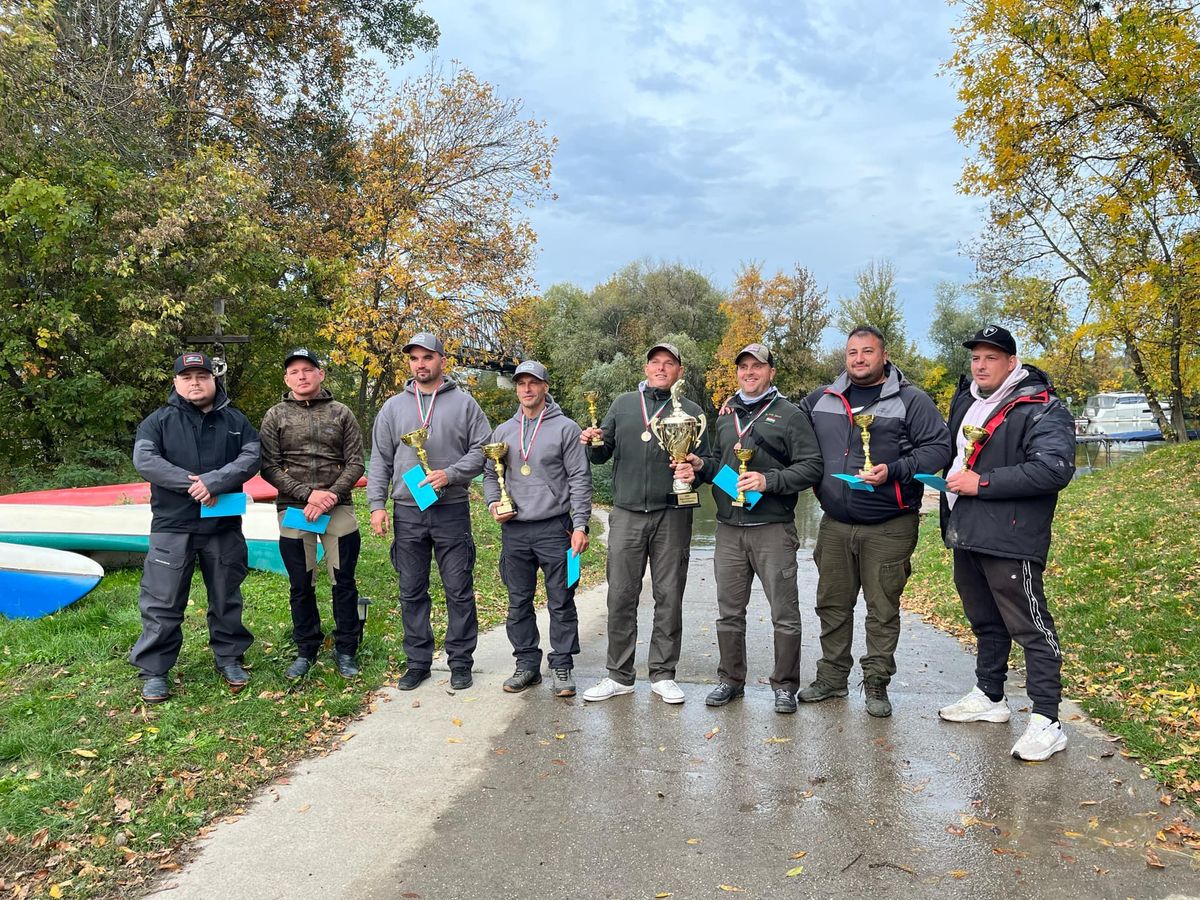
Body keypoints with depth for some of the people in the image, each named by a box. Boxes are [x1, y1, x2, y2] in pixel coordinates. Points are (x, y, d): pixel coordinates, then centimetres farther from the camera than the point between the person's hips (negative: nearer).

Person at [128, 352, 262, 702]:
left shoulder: (235, 421, 7)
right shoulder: (159, 420, 3)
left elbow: (251, 457, -7)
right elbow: (144, 460, -10)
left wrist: (215, 481, -22)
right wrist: (191, 483, -19)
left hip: (224, 526, 2)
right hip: (172, 528, -1)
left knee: (226, 598, 12)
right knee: (162, 602, 2)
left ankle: (229, 658, 27)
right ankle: (154, 671, 14)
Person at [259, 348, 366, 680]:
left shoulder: (341, 413, 6)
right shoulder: (276, 416, 5)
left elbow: (355, 463, 1)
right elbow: (269, 467, -2)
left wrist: (331, 497, -13)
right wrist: (307, 494, -13)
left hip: (338, 509, 0)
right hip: (293, 510, 0)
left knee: (344, 582, 4)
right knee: (301, 586, 9)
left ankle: (346, 650, 17)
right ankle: (306, 650, 24)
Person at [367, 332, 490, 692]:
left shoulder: (463, 403, 4)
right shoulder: (393, 407, 10)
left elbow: (482, 449, 0)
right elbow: (380, 460, 10)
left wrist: (450, 475, -14)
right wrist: (377, 505, 0)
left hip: (452, 510, -2)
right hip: (407, 513, 3)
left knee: (459, 590, 3)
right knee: (412, 593, 9)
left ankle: (460, 661, 15)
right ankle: (418, 662, 21)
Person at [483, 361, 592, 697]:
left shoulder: (565, 428, -1)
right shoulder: (503, 432, 12)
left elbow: (580, 479, -4)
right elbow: (490, 474, 19)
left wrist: (580, 525, -10)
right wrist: (493, 503, -1)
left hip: (554, 528, -4)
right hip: (514, 530, 4)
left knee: (561, 602, 2)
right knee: (519, 603, 10)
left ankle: (563, 666, 13)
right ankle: (527, 664, 22)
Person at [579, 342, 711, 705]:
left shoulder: (690, 411, 8)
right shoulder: (623, 404, 12)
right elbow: (602, 454, 13)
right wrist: (592, 443, -9)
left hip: (672, 515, -1)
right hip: (627, 514, 1)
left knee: (669, 596, 5)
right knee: (621, 596, 2)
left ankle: (663, 674, 17)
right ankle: (619, 675, 14)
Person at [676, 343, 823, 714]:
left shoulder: (790, 415, -1)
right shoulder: (727, 416, 16)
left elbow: (812, 467, -7)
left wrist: (769, 481, -18)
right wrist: (700, 466, 3)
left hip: (773, 529, -5)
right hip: (729, 530, 5)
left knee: (784, 614, 2)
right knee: (729, 612, 11)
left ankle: (785, 686, 16)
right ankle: (730, 680, 24)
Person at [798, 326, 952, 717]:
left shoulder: (911, 401, -3)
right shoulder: (822, 399, 10)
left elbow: (938, 448, -8)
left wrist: (893, 471, -19)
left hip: (889, 527, -4)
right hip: (834, 525, 4)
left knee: (883, 609, 4)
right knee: (832, 605, 12)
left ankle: (877, 684, 18)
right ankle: (832, 677, 26)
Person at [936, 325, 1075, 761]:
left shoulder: (1042, 409, -11)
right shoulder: (965, 401, 15)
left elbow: (1054, 469, -23)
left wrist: (983, 483, -21)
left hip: (1009, 541, -8)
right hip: (966, 535, 9)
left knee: (1031, 627, -5)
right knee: (985, 623, 20)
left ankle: (1046, 721, 3)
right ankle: (990, 697, 35)